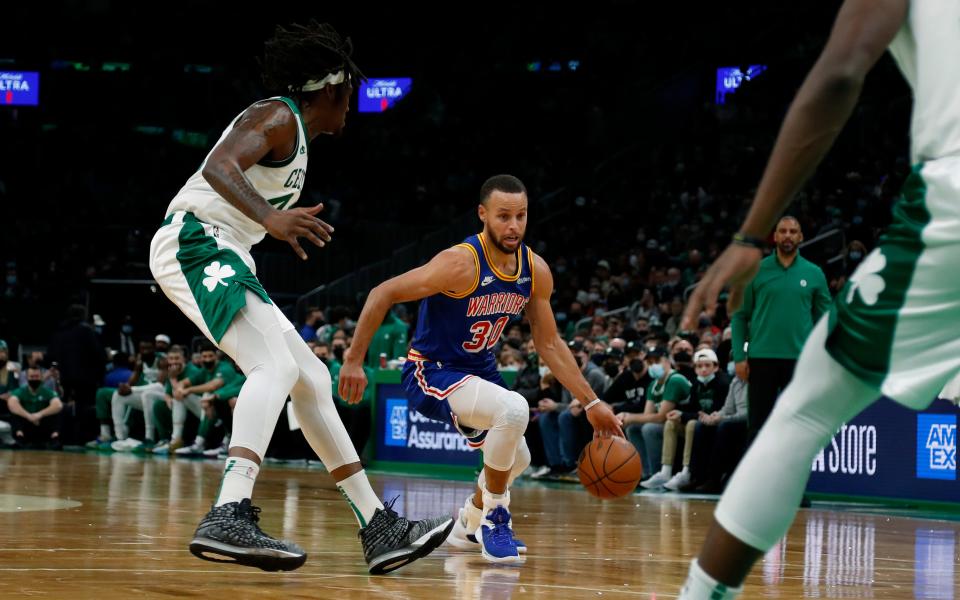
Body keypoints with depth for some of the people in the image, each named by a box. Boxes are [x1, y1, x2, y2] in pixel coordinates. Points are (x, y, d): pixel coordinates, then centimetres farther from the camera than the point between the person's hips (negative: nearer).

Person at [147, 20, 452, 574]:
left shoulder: (293, 133, 22)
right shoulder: (278, 117, -7)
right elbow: (220, 167, -26)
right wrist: (271, 217, -42)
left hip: (220, 256, 11)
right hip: (196, 243, -11)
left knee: (312, 379, 8)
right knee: (276, 366, -27)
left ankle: (380, 529, 9)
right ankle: (230, 518, -42)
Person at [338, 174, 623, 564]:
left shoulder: (536, 272, -5)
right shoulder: (462, 263, -27)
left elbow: (549, 344, 5)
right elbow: (383, 294, -24)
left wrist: (592, 404, 1)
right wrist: (353, 361, -27)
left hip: (478, 371, 8)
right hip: (431, 372, -8)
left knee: (515, 458, 22)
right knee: (514, 410, -33)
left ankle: (467, 528, 48)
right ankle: (493, 517, -14)